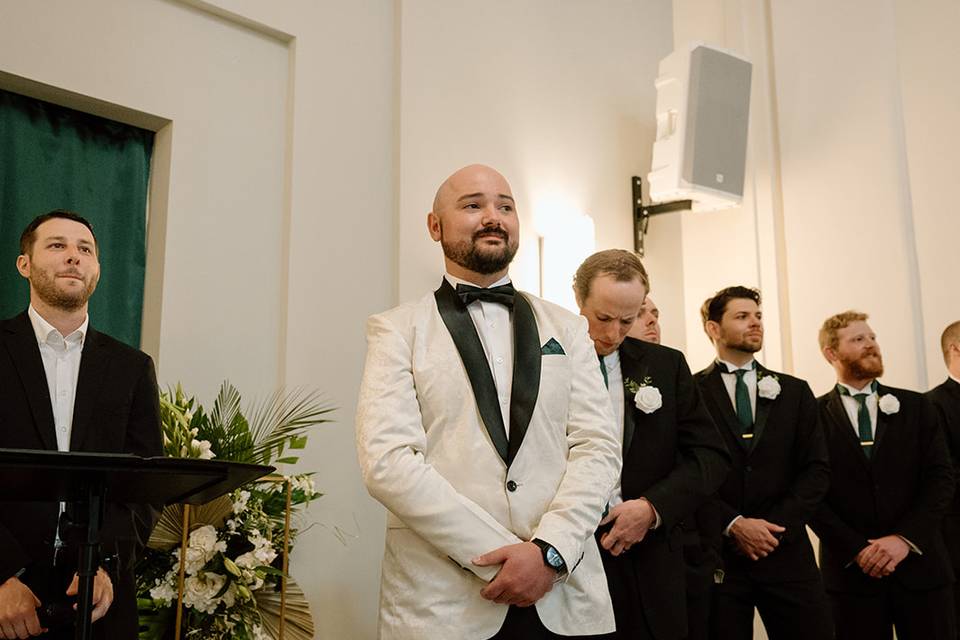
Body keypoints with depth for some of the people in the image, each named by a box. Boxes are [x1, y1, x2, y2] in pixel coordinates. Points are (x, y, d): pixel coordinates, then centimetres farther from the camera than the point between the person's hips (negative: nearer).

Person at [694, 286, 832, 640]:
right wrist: (733, 525, -13)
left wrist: (776, 526, -6)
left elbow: (817, 469, 6)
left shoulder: (795, 391, 12)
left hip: (786, 551, 3)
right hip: (716, 553, -2)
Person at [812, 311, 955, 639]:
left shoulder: (915, 406, 9)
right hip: (851, 570, -2)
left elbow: (941, 476, 1)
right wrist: (856, 549, -12)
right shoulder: (814, 415, 2)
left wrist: (905, 538, -11)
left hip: (919, 566, 2)